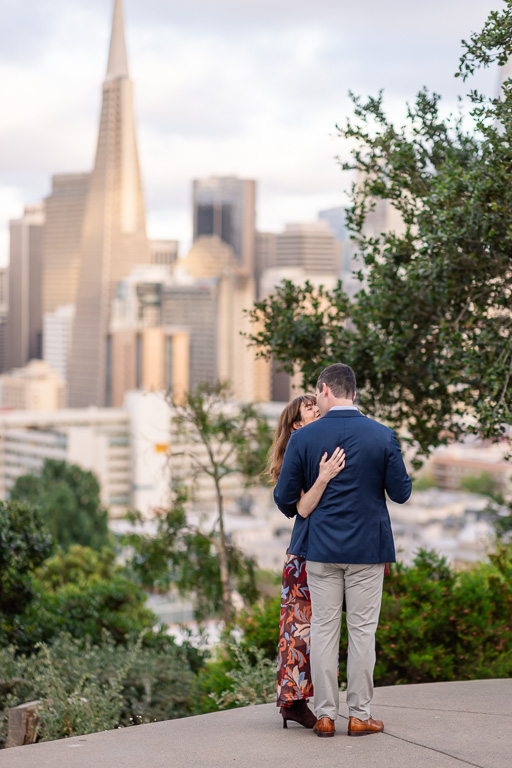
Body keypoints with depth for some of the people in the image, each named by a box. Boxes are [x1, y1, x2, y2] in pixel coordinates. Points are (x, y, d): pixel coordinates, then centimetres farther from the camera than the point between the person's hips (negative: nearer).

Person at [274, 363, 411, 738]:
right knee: (362, 630, 6)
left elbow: (284, 496, -1)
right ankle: (360, 715, 9)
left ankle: (325, 715, 9)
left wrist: (298, 512, 22)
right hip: (368, 547, 0)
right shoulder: (383, 436, -5)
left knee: (323, 629, 7)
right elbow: (401, 493, -2)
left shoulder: (303, 438, -5)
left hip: (321, 547, 0)